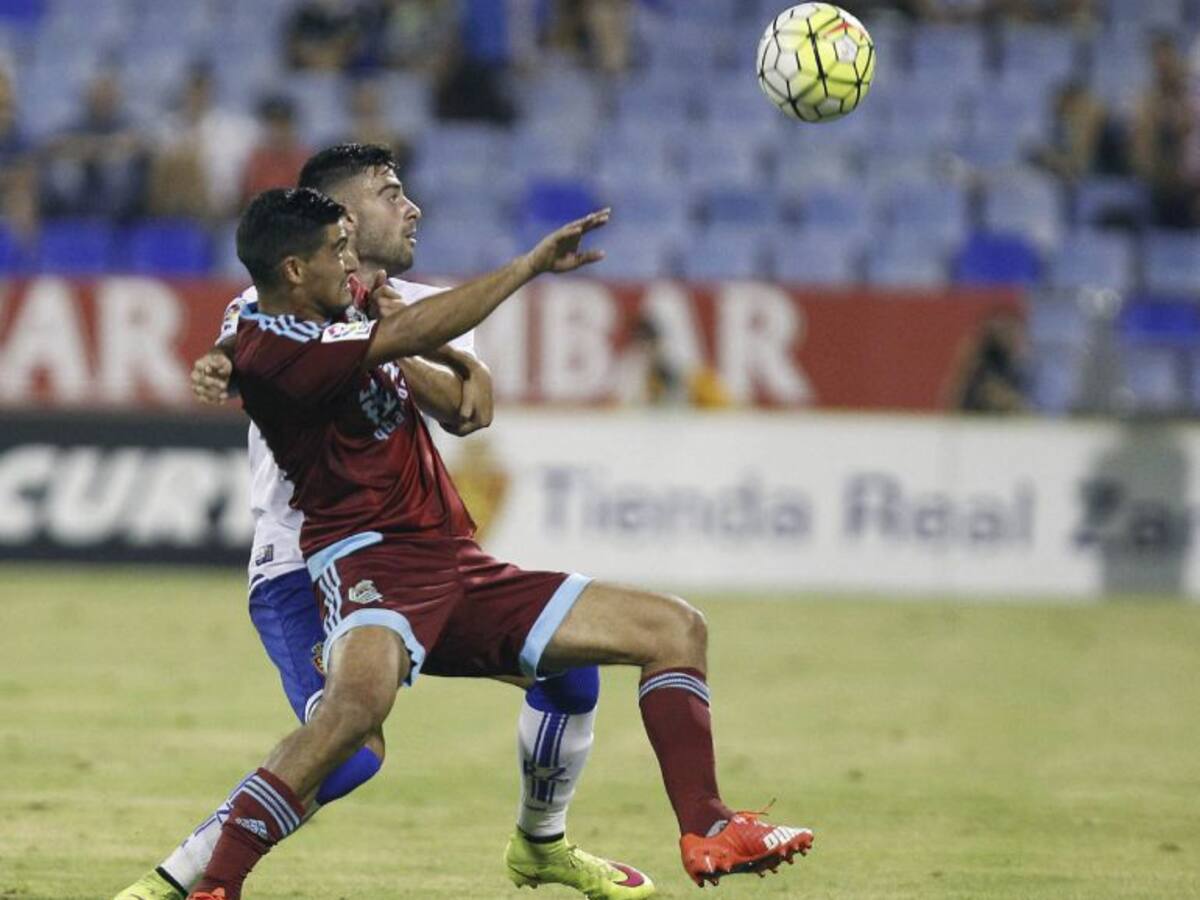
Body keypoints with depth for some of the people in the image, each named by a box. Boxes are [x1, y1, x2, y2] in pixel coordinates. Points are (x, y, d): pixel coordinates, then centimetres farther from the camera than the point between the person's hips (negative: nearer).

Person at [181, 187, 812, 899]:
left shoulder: (326, 327, 19)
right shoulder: (272, 350, -10)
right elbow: (413, 333, -19)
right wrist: (532, 264, -13)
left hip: (459, 572, 10)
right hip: (374, 564, -10)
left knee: (675, 627, 4)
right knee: (359, 698, -42)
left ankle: (708, 833, -2)